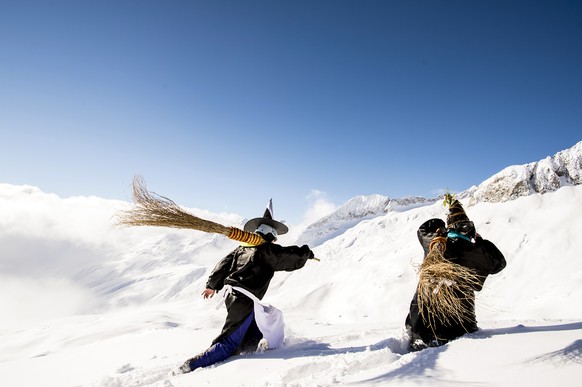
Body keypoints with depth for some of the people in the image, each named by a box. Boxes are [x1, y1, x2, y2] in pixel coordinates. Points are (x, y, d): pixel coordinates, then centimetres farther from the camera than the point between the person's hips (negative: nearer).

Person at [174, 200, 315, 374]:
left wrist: (212, 285, 25)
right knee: (229, 343, -6)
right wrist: (306, 252, 17)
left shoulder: (242, 248, 14)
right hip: (244, 301, -9)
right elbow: (291, 257, -3)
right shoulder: (267, 250, -6)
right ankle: (193, 365, -10)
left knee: (256, 332, 23)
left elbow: (224, 264, 16)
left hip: (233, 296, 9)